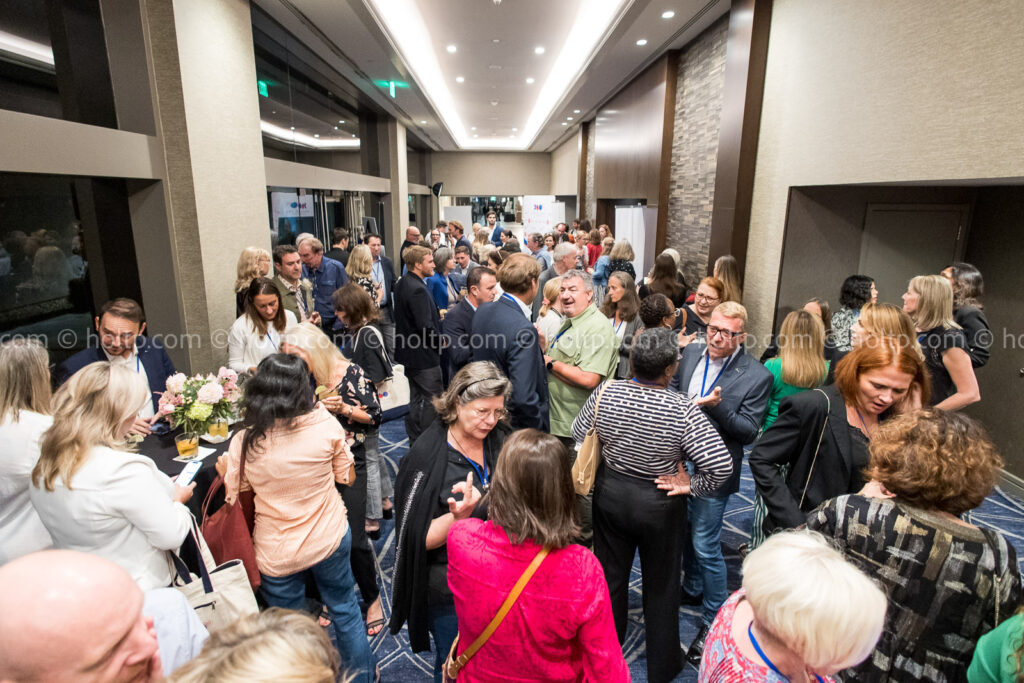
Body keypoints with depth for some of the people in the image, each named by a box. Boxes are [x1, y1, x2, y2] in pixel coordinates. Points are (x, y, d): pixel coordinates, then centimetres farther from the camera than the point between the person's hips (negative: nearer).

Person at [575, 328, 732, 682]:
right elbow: (722, 464, -27)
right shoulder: (683, 410, -25)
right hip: (659, 505, -3)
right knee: (660, 585, 20)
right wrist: (691, 486, -11)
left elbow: (578, 435, -2)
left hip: (610, 494, 3)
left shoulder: (604, 393, -16)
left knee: (610, 574, 23)